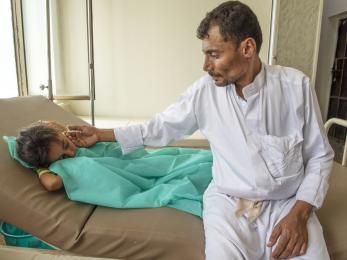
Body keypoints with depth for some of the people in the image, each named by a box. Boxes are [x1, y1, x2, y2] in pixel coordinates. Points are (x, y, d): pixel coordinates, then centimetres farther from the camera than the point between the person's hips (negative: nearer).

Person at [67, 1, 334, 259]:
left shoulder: (296, 85, -8)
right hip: (229, 202, 0)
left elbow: (320, 156, 0)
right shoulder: (205, 90, -6)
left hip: (288, 204, 1)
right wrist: (101, 134, 6)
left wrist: (299, 213, -13)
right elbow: (160, 128, 5)